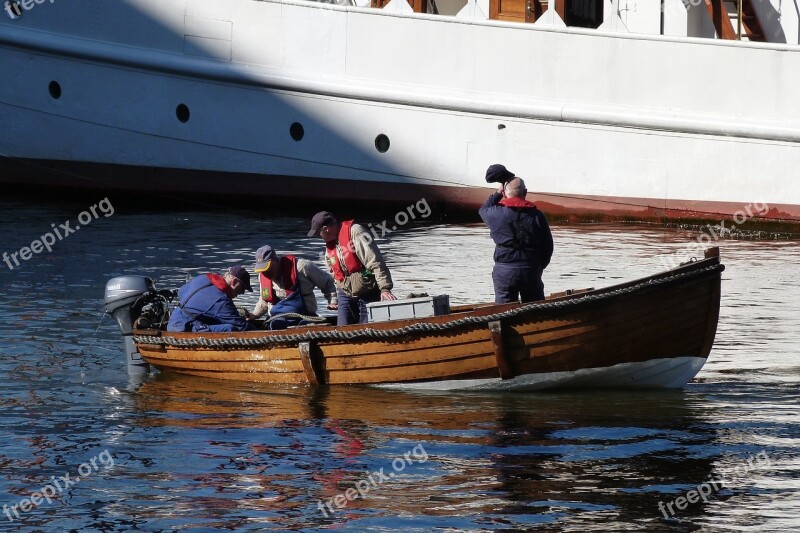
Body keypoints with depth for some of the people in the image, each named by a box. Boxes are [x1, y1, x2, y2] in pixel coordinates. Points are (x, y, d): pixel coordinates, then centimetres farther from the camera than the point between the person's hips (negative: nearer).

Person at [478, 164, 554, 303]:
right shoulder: (536, 215, -1)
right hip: (531, 271, 1)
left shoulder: (496, 213, -6)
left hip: (504, 272, -1)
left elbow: (483, 210, 20)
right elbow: (548, 246, 5)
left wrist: (497, 193, 21)